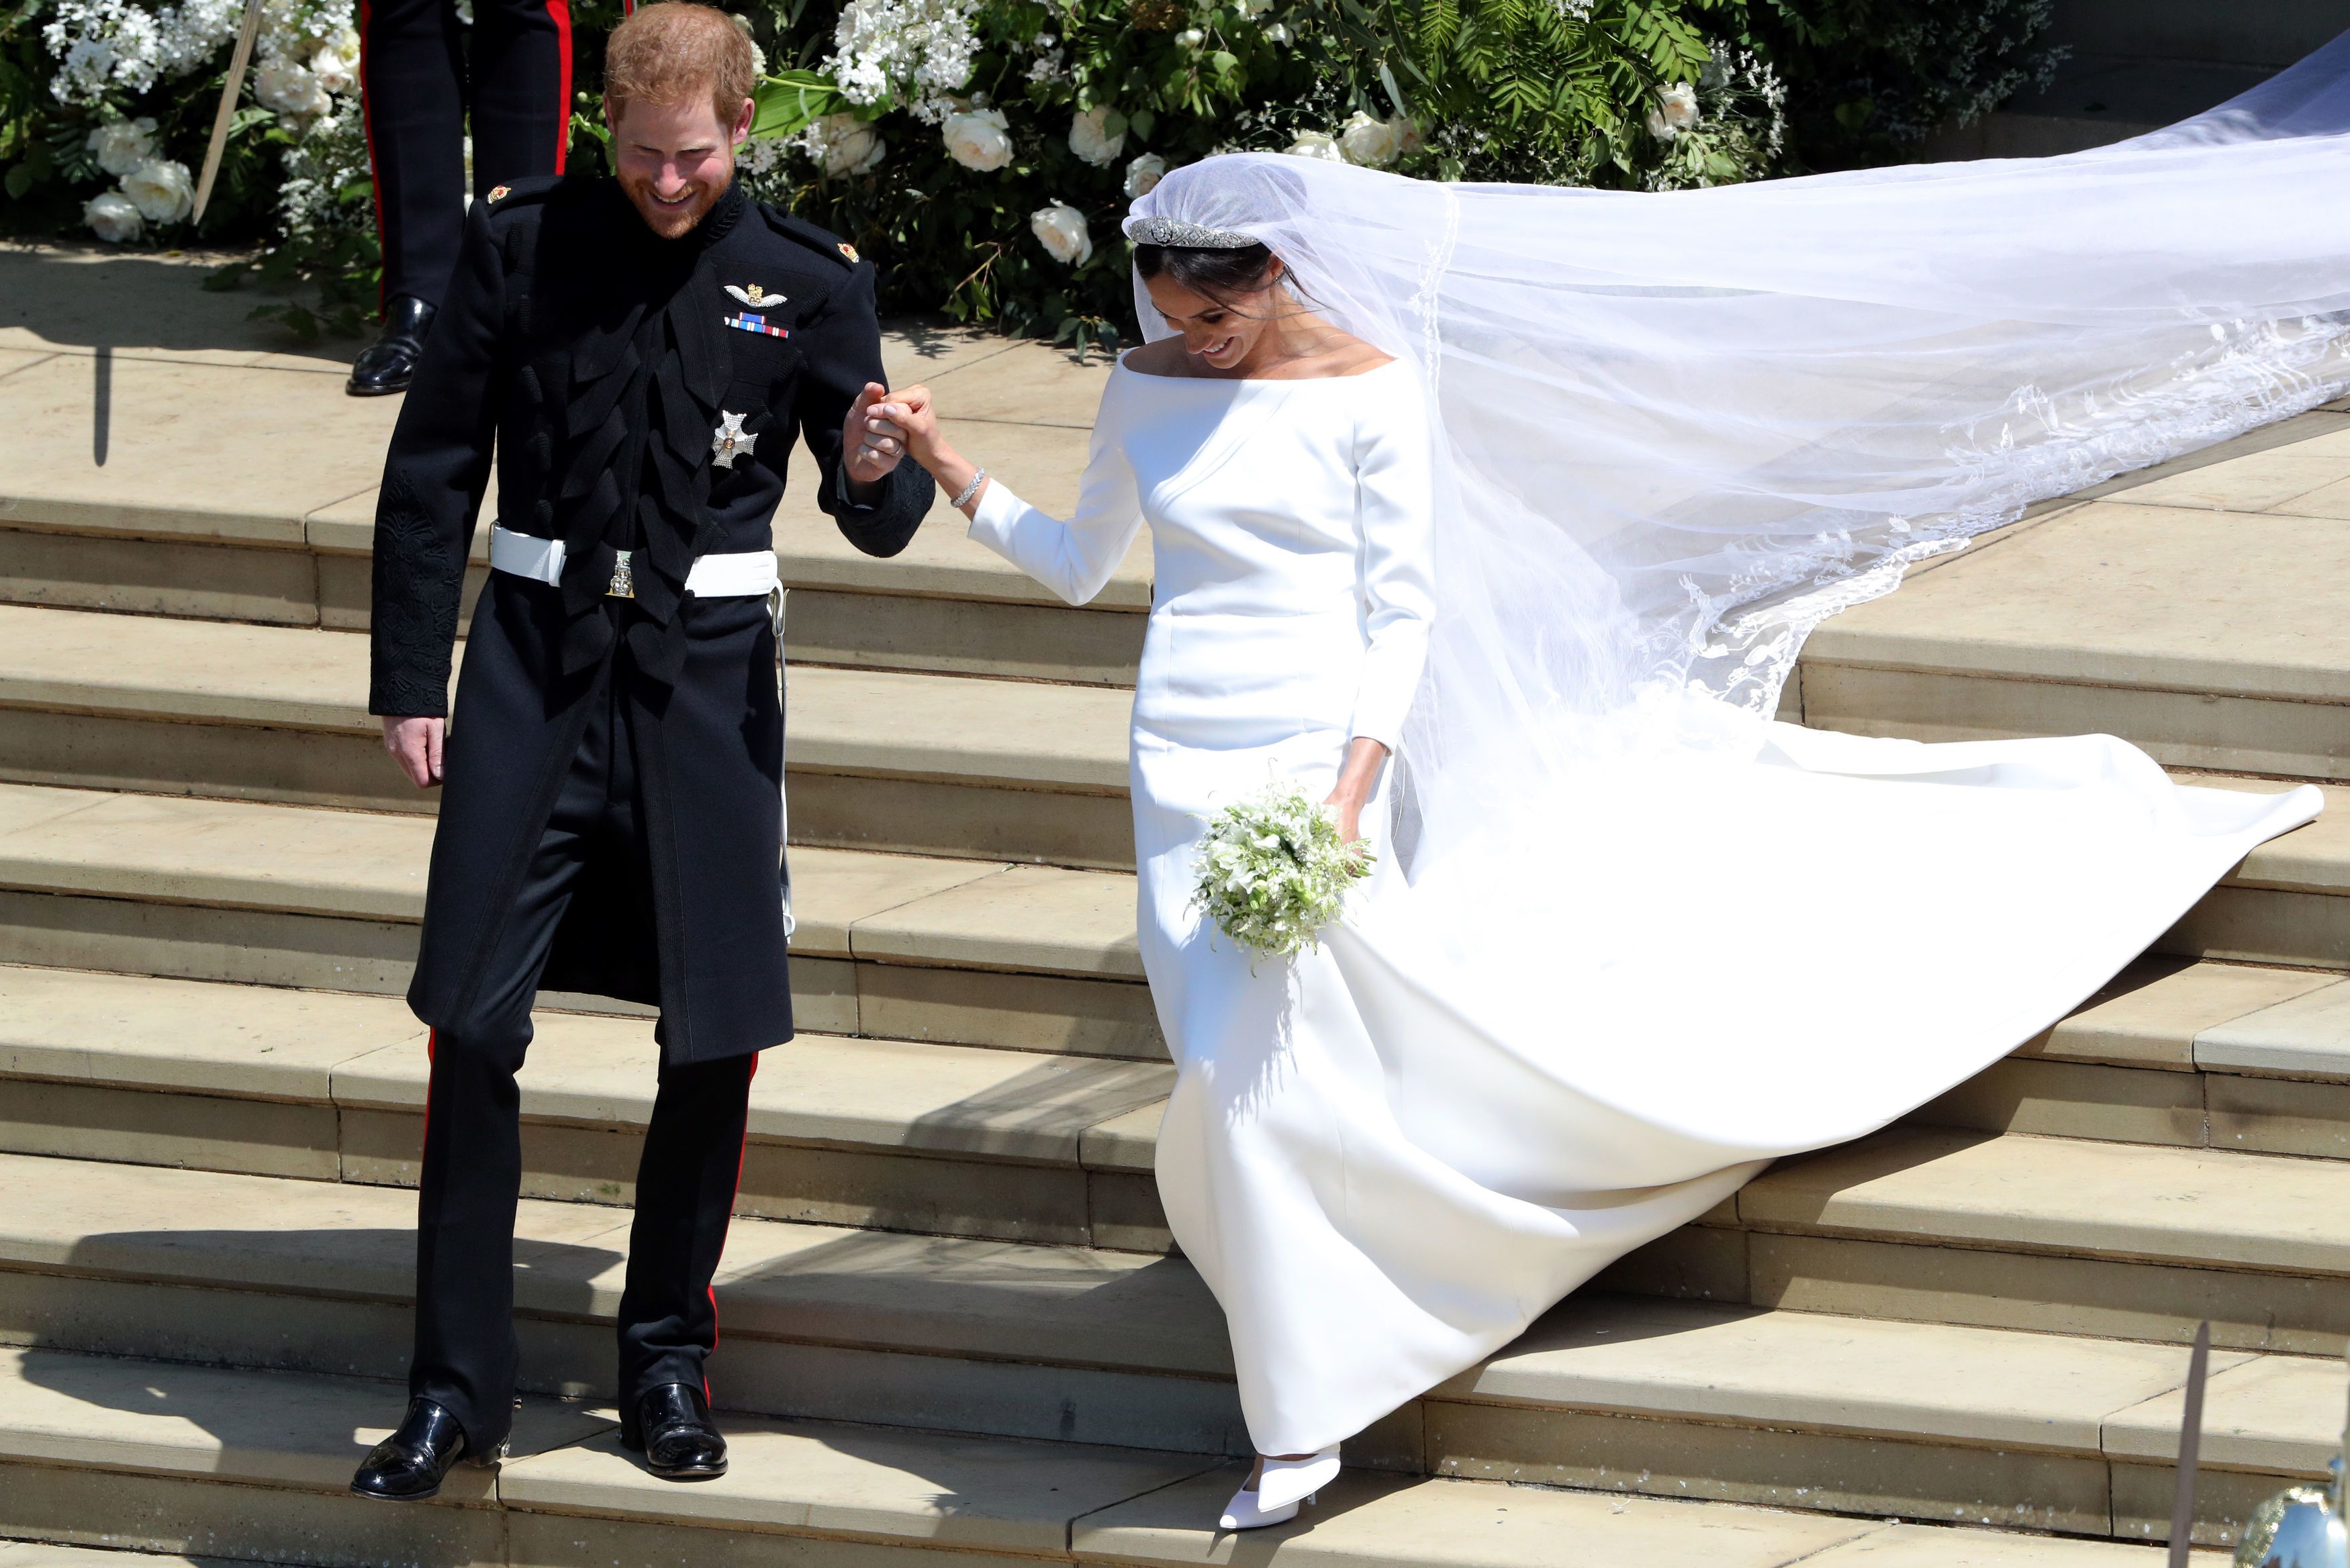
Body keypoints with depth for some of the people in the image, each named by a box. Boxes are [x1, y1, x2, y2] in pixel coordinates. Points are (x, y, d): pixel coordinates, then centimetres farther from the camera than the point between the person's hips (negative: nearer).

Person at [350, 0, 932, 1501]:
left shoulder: (806, 283, 1)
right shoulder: (521, 243, 0)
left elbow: (879, 524, 4)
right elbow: (433, 470, 6)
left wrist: (878, 473, -20)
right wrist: (411, 679, 3)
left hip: (707, 674, 0)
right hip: (535, 660, 0)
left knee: (715, 1036, 1)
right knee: (475, 1025, -4)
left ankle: (668, 1357, 18)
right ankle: (459, 1386, 3)